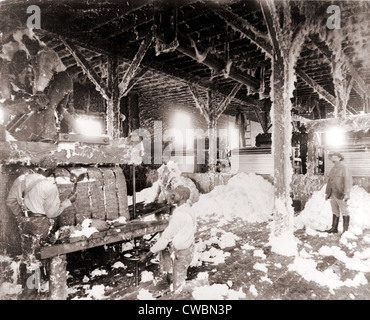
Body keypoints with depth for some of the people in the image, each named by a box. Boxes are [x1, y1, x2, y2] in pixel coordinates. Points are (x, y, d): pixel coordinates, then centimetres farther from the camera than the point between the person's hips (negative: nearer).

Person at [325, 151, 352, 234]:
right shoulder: (333, 169, 15)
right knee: (335, 211, 12)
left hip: (341, 194, -7)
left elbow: (348, 181, -14)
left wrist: (346, 193, -21)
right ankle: (334, 228, 18)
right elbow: (329, 181, 21)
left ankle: (345, 230, 5)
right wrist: (327, 193, 19)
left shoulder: (344, 168, -8)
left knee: (344, 211, -1)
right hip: (333, 194, 7)